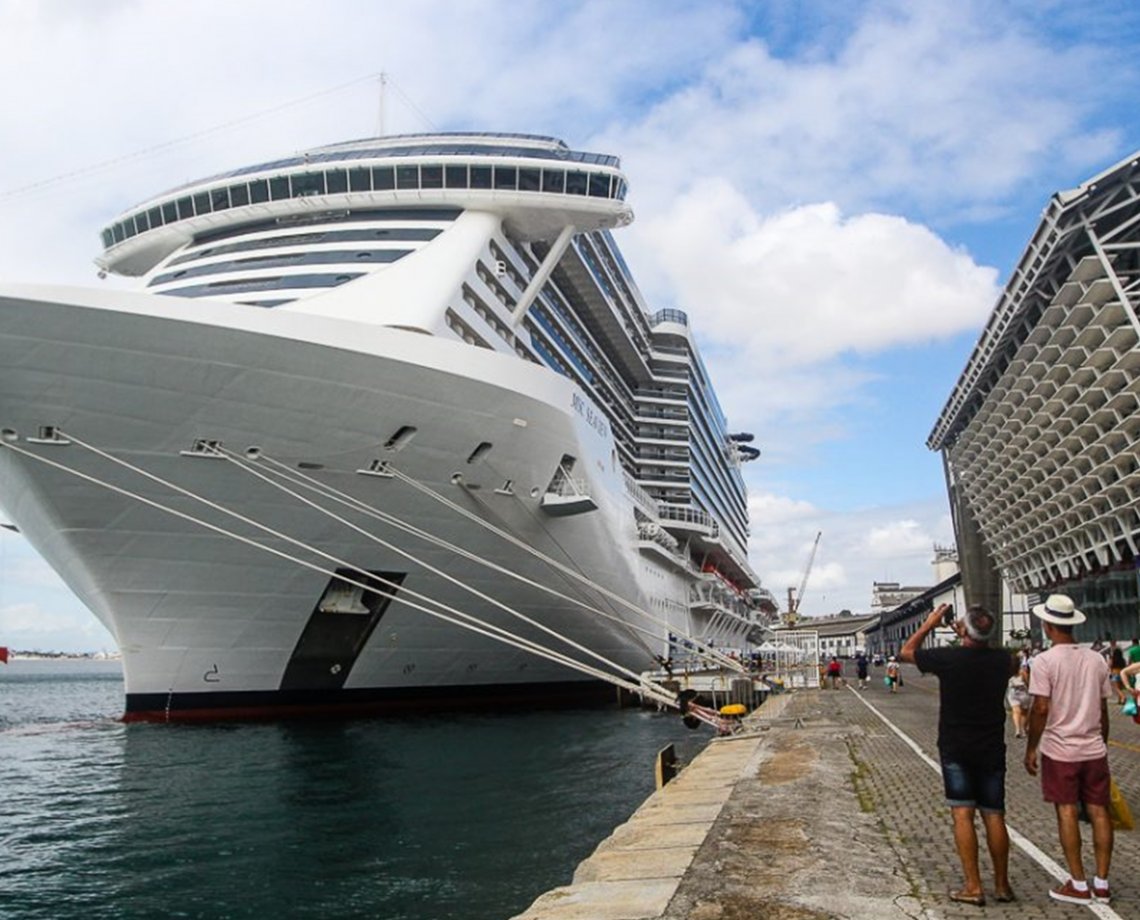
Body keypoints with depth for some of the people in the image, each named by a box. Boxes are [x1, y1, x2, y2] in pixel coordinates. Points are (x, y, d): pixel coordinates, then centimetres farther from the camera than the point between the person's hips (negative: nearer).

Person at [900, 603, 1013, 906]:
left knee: (962, 814, 0)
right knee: (994, 816, 10)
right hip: (992, 749, 4)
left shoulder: (948, 658, -16)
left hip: (956, 750, -3)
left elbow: (906, 652, 1)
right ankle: (1002, 885, 18)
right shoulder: (1001, 659, -6)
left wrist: (929, 624, 9)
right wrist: (968, 637, 15)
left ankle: (973, 886, 0)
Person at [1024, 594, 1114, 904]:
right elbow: (1103, 709, 8)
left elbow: (1041, 709, -15)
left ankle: (1079, 885, 8)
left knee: (1067, 813, 3)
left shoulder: (1045, 661, -13)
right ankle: (1102, 883, 16)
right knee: (1098, 811, 9)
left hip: (1060, 750, -5)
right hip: (1094, 749, 5)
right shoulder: (1096, 660, 3)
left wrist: (1031, 749, -5)